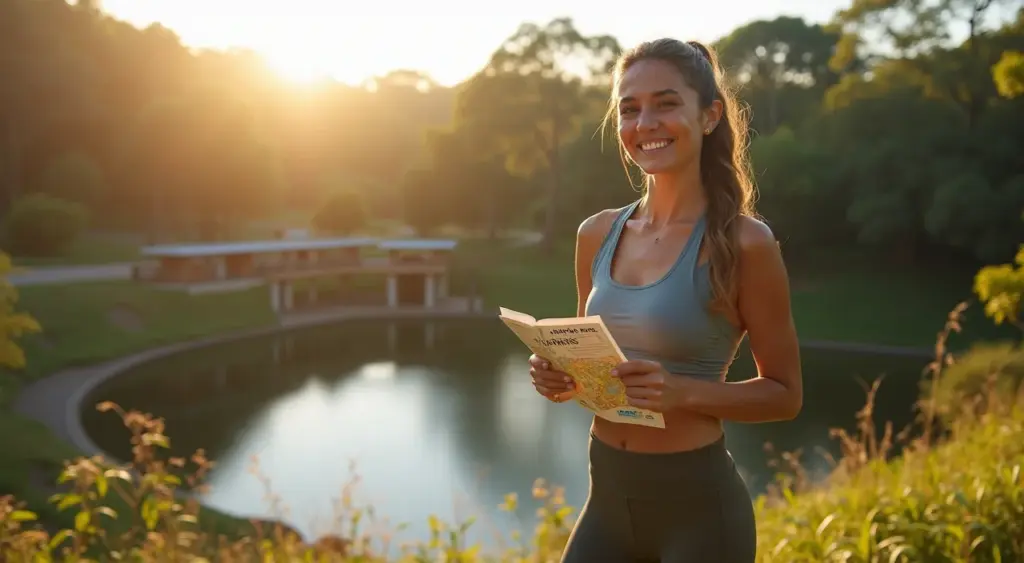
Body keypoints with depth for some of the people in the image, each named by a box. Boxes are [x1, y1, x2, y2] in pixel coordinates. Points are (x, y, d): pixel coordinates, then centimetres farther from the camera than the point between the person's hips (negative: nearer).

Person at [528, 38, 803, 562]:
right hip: (608, 496, 5)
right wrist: (560, 379, -7)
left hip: (697, 503, -4)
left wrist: (683, 391, -21)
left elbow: (784, 393, -6)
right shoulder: (597, 234, 2)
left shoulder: (744, 242, -13)